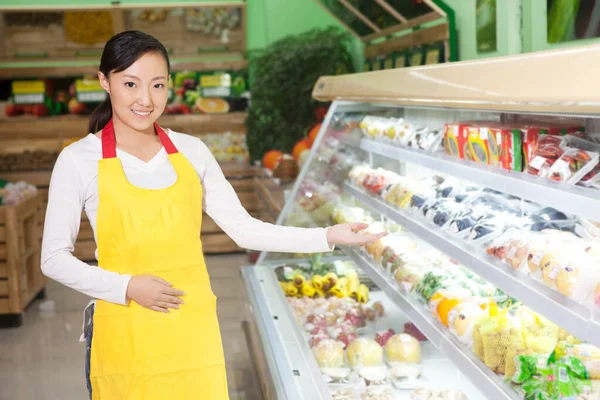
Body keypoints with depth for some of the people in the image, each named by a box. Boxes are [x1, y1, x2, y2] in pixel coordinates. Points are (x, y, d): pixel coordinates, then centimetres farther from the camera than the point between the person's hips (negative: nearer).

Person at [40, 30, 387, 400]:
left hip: (193, 331, 3)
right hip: (125, 337, -2)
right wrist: (127, 287, -15)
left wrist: (327, 237, -5)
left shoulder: (191, 152, 3)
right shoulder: (79, 160, -5)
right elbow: (55, 259, -3)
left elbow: (244, 229, 2)